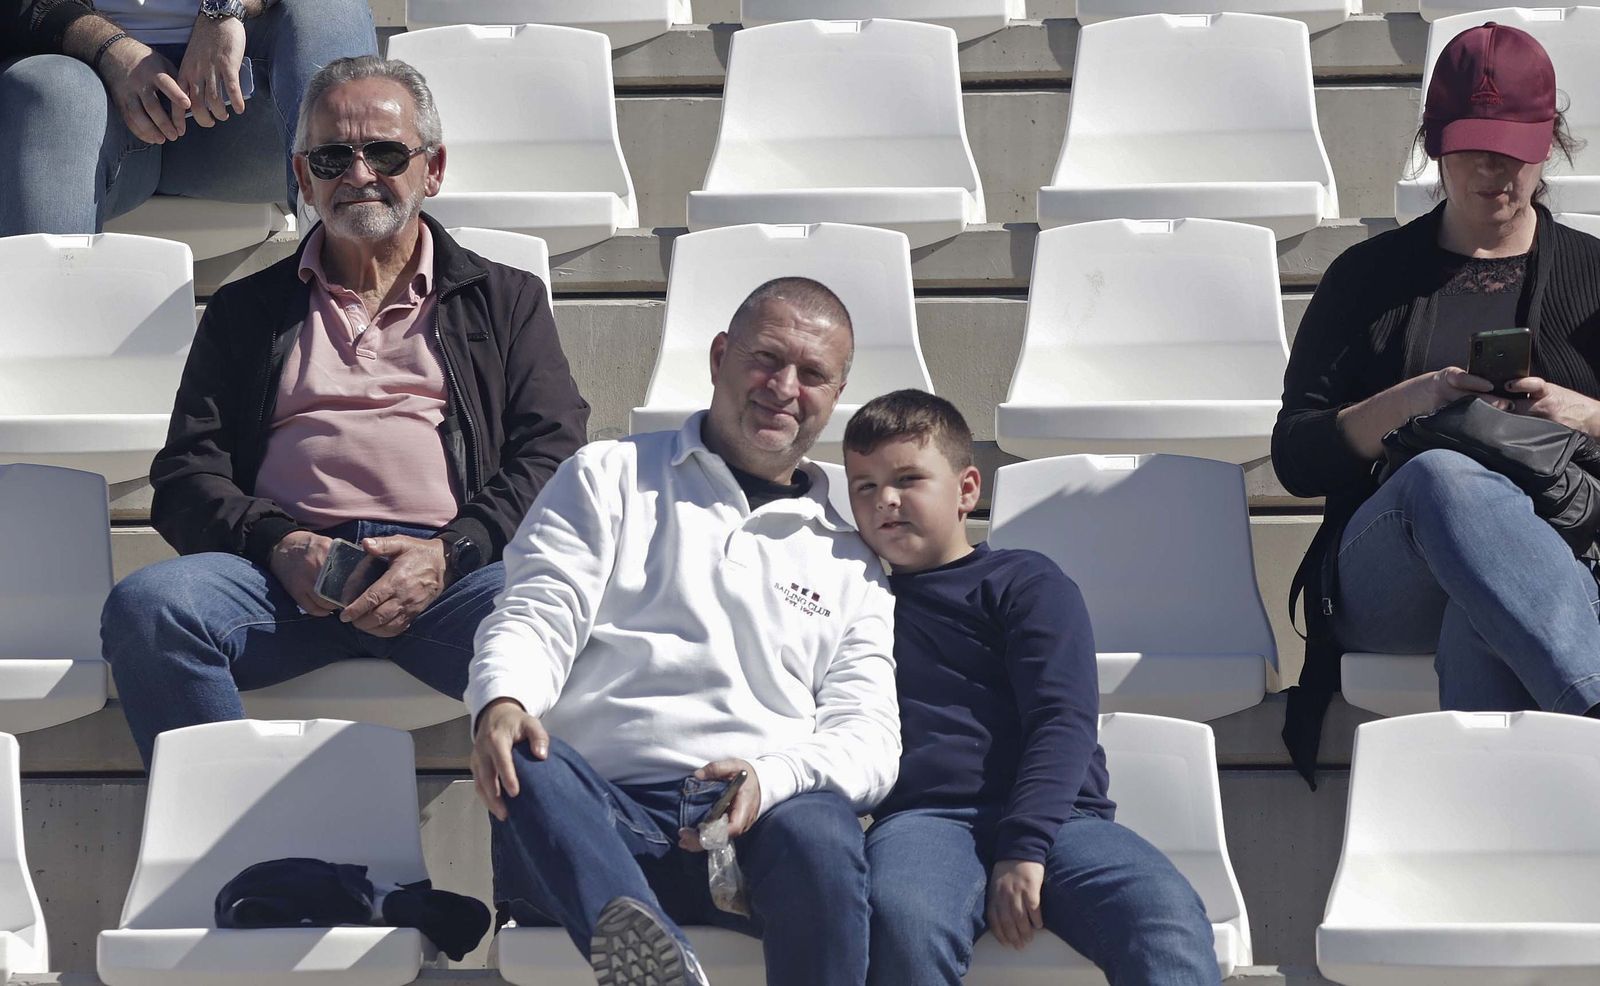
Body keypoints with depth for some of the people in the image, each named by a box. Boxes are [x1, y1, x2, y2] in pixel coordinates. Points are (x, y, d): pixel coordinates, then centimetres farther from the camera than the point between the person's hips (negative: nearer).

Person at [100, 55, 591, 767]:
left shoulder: (505, 300, 25)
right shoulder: (244, 312, 28)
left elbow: (554, 455, 11)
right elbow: (187, 474, 17)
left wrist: (448, 555, -8)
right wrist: (278, 543, -5)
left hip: (452, 573, -1)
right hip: (285, 570, 1)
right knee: (145, 606, -32)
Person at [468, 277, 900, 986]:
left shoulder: (851, 562, 25)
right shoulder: (610, 477, 22)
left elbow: (868, 734, 13)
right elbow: (539, 614, 9)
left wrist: (770, 778, -11)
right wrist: (501, 704, -16)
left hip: (764, 812, 1)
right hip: (602, 808, -1)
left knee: (819, 831, -35)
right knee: (530, 768, -36)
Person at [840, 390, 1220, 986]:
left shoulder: (1026, 583, 15)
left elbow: (1064, 719, 1)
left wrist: (1024, 849, -13)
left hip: (1050, 817, -1)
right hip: (922, 815, 1)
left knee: (1168, 920, -33)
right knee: (902, 920, -38)